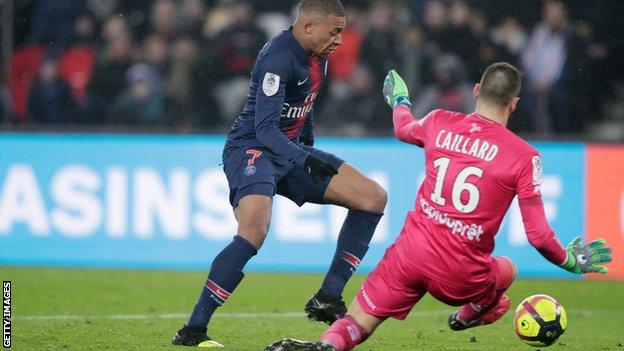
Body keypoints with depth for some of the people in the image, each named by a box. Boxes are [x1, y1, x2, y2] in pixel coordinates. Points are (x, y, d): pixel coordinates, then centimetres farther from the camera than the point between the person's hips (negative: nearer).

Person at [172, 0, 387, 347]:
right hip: (251, 147, -10)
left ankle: (327, 299, 3)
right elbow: (265, 128, -29)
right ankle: (193, 329, -25)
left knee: (373, 197, 3)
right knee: (254, 231, -34)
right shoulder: (278, 58, -22)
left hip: (292, 151, 10)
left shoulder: (317, 55, 7)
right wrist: (304, 161, -41)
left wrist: (310, 149, 28)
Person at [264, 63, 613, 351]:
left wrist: (400, 100, 52)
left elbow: (403, 129, 29)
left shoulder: (440, 123, 3)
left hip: (410, 250, 2)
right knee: (507, 271, 30)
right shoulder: (524, 156, -6)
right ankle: (469, 314, 51)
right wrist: (570, 261, 15)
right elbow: (538, 234, -5)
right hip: (460, 274, -2)